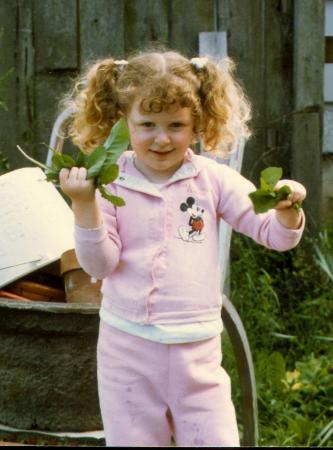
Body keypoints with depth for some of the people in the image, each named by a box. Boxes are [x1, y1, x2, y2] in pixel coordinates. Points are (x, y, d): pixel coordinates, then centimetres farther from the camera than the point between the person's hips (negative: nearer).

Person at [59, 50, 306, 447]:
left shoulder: (213, 179, -1)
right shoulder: (110, 184, -4)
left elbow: (273, 234, 1)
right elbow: (99, 264, -7)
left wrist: (287, 210, -21)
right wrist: (84, 205, -20)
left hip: (196, 349, 0)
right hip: (127, 345, 0)